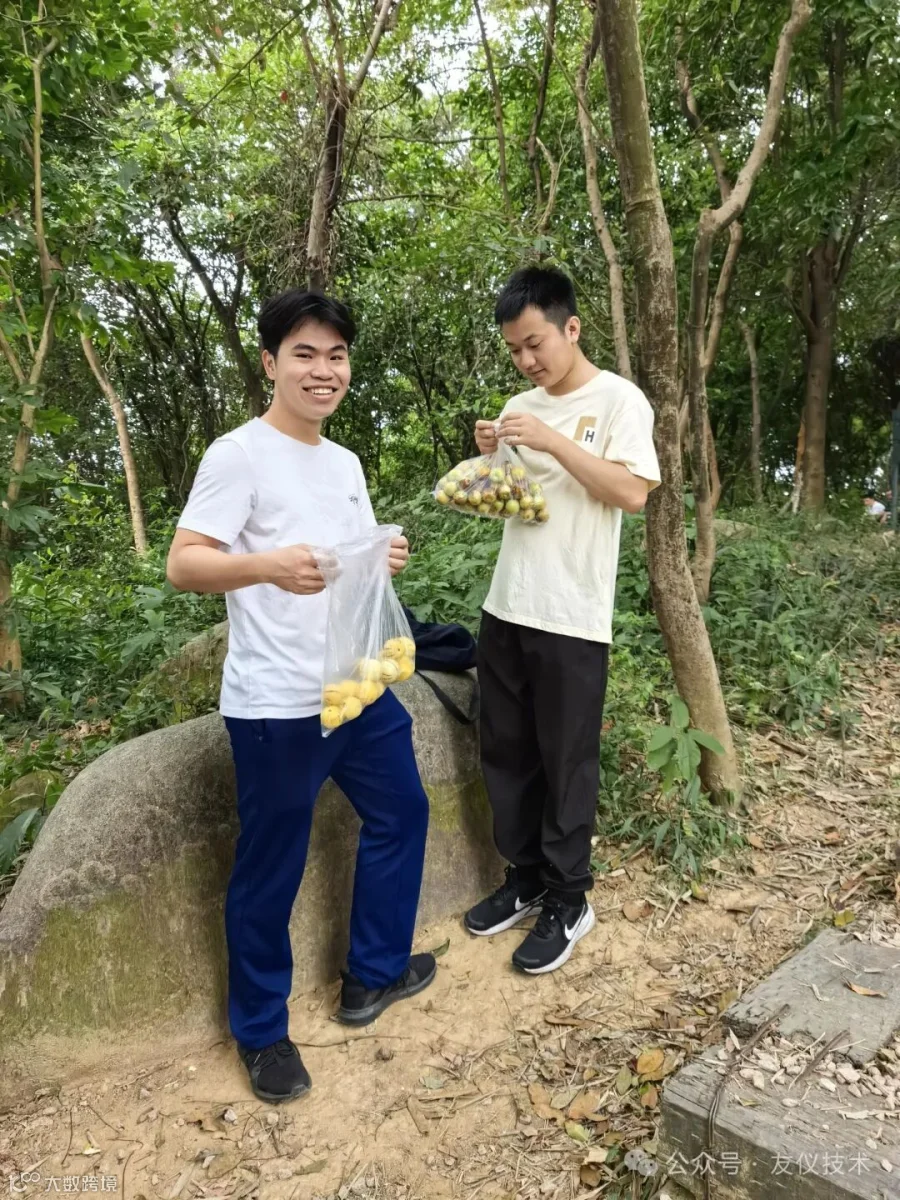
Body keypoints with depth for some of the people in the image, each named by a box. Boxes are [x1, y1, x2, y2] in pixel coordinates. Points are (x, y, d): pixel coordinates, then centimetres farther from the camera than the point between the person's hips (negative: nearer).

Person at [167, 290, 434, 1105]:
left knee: (400, 812, 19)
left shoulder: (345, 463, 13)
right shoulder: (239, 455, -11)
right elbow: (182, 565, -17)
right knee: (270, 871, 5)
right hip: (276, 707, -8)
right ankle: (261, 1032, 29)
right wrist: (266, 565, -35)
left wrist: (387, 561, -3)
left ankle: (373, 975, 39)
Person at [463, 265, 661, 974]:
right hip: (506, 609, 7)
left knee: (566, 762, 5)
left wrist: (555, 442, -20)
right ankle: (525, 880, 31)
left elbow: (632, 493, -16)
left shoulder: (618, 400, -5)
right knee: (506, 752, 13)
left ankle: (568, 901, 23)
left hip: (572, 618, -6)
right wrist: (490, 459, -1)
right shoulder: (521, 406, 13)